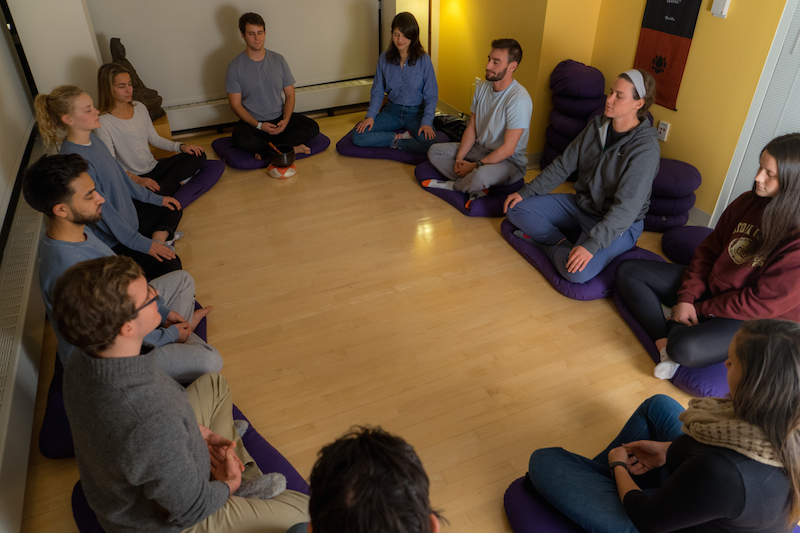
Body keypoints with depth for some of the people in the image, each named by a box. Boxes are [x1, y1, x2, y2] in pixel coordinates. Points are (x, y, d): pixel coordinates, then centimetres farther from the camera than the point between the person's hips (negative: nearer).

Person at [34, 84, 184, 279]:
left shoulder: (92, 139, -2)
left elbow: (121, 175, 12)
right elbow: (102, 210, -26)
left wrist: (156, 198, 16)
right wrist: (142, 244, -21)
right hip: (112, 239, -10)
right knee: (170, 265, -19)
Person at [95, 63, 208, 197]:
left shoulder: (139, 107, 8)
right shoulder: (103, 123, -14)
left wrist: (181, 146, 1)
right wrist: (138, 180, -30)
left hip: (154, 167, 7)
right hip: (131, 178, -7)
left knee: (198, 156, -7)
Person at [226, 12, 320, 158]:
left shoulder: (278, 60, 3)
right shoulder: (235, 66, -6)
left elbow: (290, 94, 5)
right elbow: (235, 104, -7)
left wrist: (285, 120, -14)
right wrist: (259, 125, -20)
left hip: (279, 118, 4)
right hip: (252, 121, -3)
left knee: (312, 128, -19)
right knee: (240, 140, -36)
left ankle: (265, 149, -22)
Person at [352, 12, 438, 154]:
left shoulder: (423, 60, -9)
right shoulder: (384, 58, 0)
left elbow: (431, 96, -6)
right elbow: (377, 91, 7)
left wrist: (426, 122, -21)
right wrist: (370, 116, -9)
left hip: (416, 112, -3)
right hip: (392, 110, 3)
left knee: (429, 143, -34)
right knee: (358, 136, -19)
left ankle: (396, 143, -8)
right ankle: (403, 136, -11)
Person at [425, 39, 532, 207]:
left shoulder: (519, 99, -25)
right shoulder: (483, 87, 0)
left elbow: (508, 149, -25)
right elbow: (471, 127, 7)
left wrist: (474, 166, -20)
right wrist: (459, 158, -7)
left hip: (509, 161, -8)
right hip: (480, 149, 8)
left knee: (481, 175, -40)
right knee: (435, 151, -2)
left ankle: (452, 184, -4)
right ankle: (477, 189, -14)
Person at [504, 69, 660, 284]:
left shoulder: (645, 149, -24)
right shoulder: (598, 125, -2)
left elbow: (626, 208, -29)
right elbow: (564, 164, 5)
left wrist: (591, 245, -37)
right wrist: (526, 191, -1)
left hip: (619, 224, -7)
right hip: (581, 204, 7)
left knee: (577, 273, -33)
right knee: (516, 209, -3)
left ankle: (550, 247, -2)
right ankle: (565, 244, -5)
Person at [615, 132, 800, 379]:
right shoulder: (747, 202, -4)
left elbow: (763, 302, -22)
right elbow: (708, 251, 3)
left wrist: (700, 309, -14)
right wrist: (686, 298, -8)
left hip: (754, 321, -8)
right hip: (710, 286, 8)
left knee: (686, 349, -39)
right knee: (628, 271, -2)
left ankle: (674, 329, -3)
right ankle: (664, 345, -15)